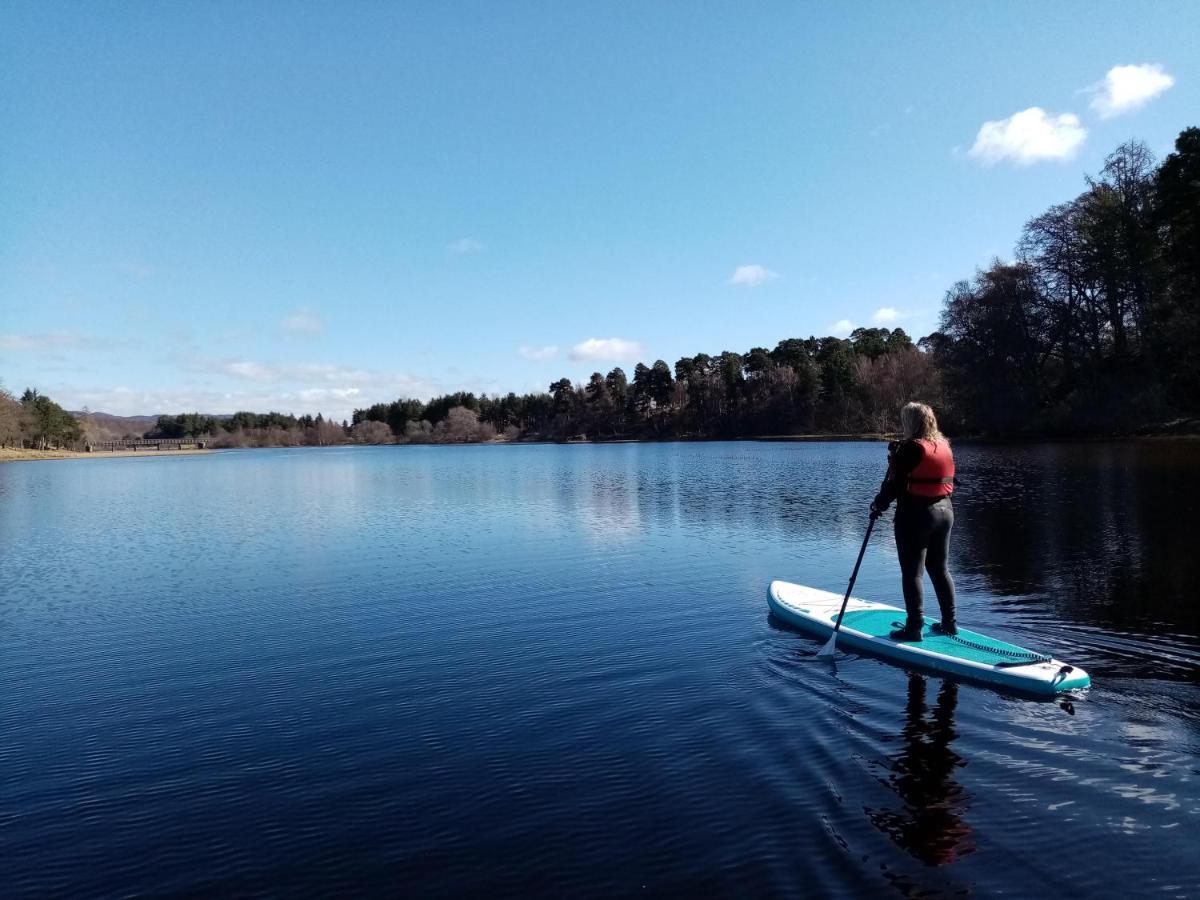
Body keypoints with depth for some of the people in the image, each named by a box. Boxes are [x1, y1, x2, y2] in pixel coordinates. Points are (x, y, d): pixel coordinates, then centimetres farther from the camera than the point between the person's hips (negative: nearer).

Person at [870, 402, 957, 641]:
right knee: (940, 569, 17)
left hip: (915, 514, -8)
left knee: (912, 573, -1)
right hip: (945, 511, 8)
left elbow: (895, 483, -16)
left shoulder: (910, 448, -15)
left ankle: (914, 628, 2)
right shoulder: (944, 445, 8)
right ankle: (949, 623, 24)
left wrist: (878, 505, 0)